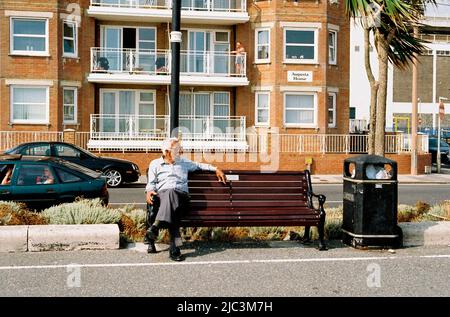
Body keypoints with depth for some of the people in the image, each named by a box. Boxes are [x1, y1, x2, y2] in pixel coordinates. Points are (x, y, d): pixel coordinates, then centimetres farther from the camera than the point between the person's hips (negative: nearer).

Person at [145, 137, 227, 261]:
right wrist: (149, 191, -8)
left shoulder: (184, 162, 28)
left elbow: (199, 165, 36)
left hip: (181, 195, 1)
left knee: (170, 193, -39)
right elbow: (151, 183, 14)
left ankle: (155, 227, -52)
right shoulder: (155, 164, 20)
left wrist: (216, 169, 25)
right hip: (161, 195, -1)